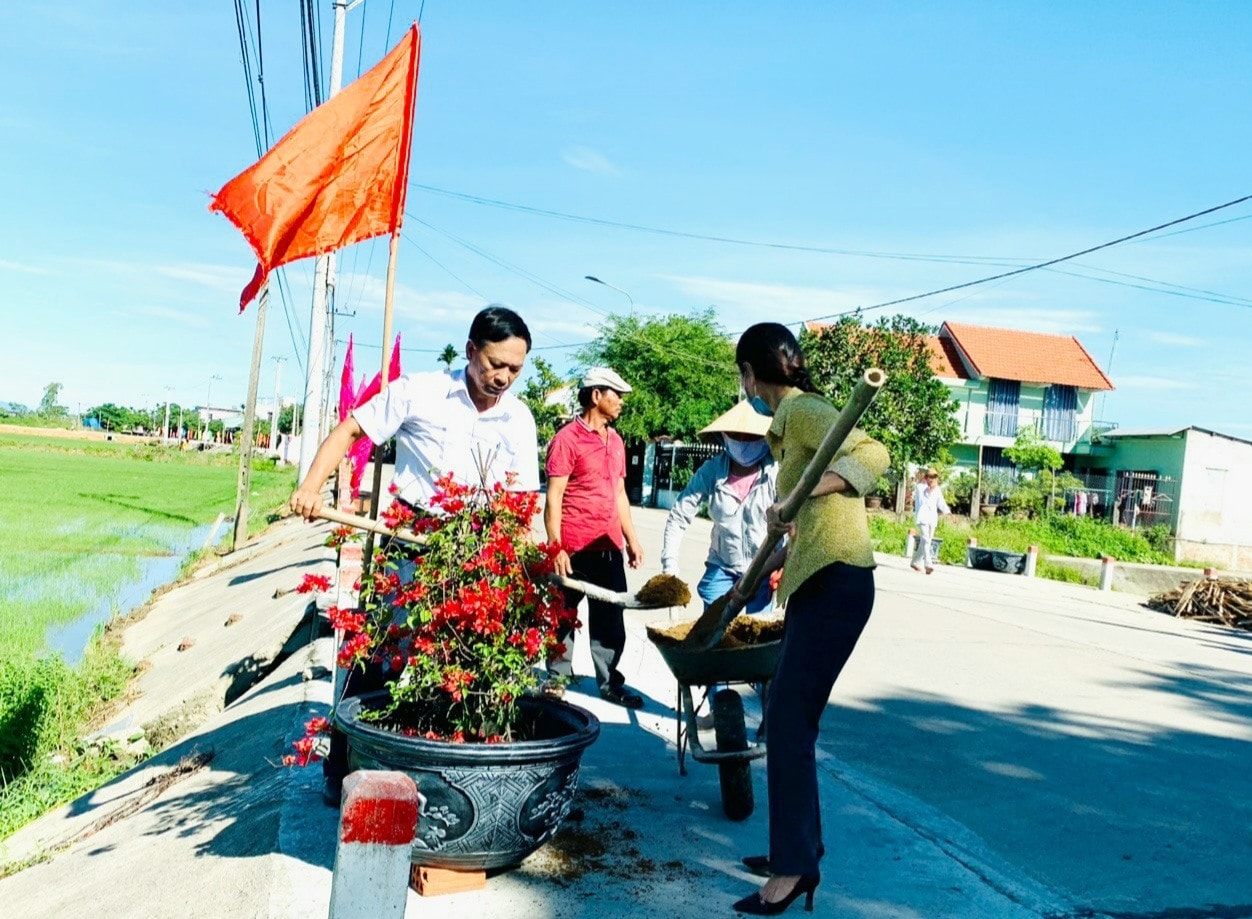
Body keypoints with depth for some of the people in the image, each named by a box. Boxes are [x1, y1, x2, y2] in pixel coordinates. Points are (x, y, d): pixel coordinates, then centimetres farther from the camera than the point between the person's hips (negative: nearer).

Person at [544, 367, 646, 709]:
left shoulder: (615, 440, 13)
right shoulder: (568, 438, -9)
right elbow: (553, 498, -11)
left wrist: (632, 539, 17)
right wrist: (556, 549, -16)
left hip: (609, 546, 7)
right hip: (574, 548, -6)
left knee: (610, 619, 10)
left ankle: (610, 682, 21)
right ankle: (557, 677, 21)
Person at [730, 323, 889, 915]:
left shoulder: (801, 408, -8)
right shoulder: (791, 420, 20)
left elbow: (873, 454, -23)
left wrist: (800, 493, -32)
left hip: (835, 582, -10)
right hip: (816, 579, 10)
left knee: (788, 719, -8)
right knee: (787, 714, 13)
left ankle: (795, 865, 0)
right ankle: (798, 846, 23)